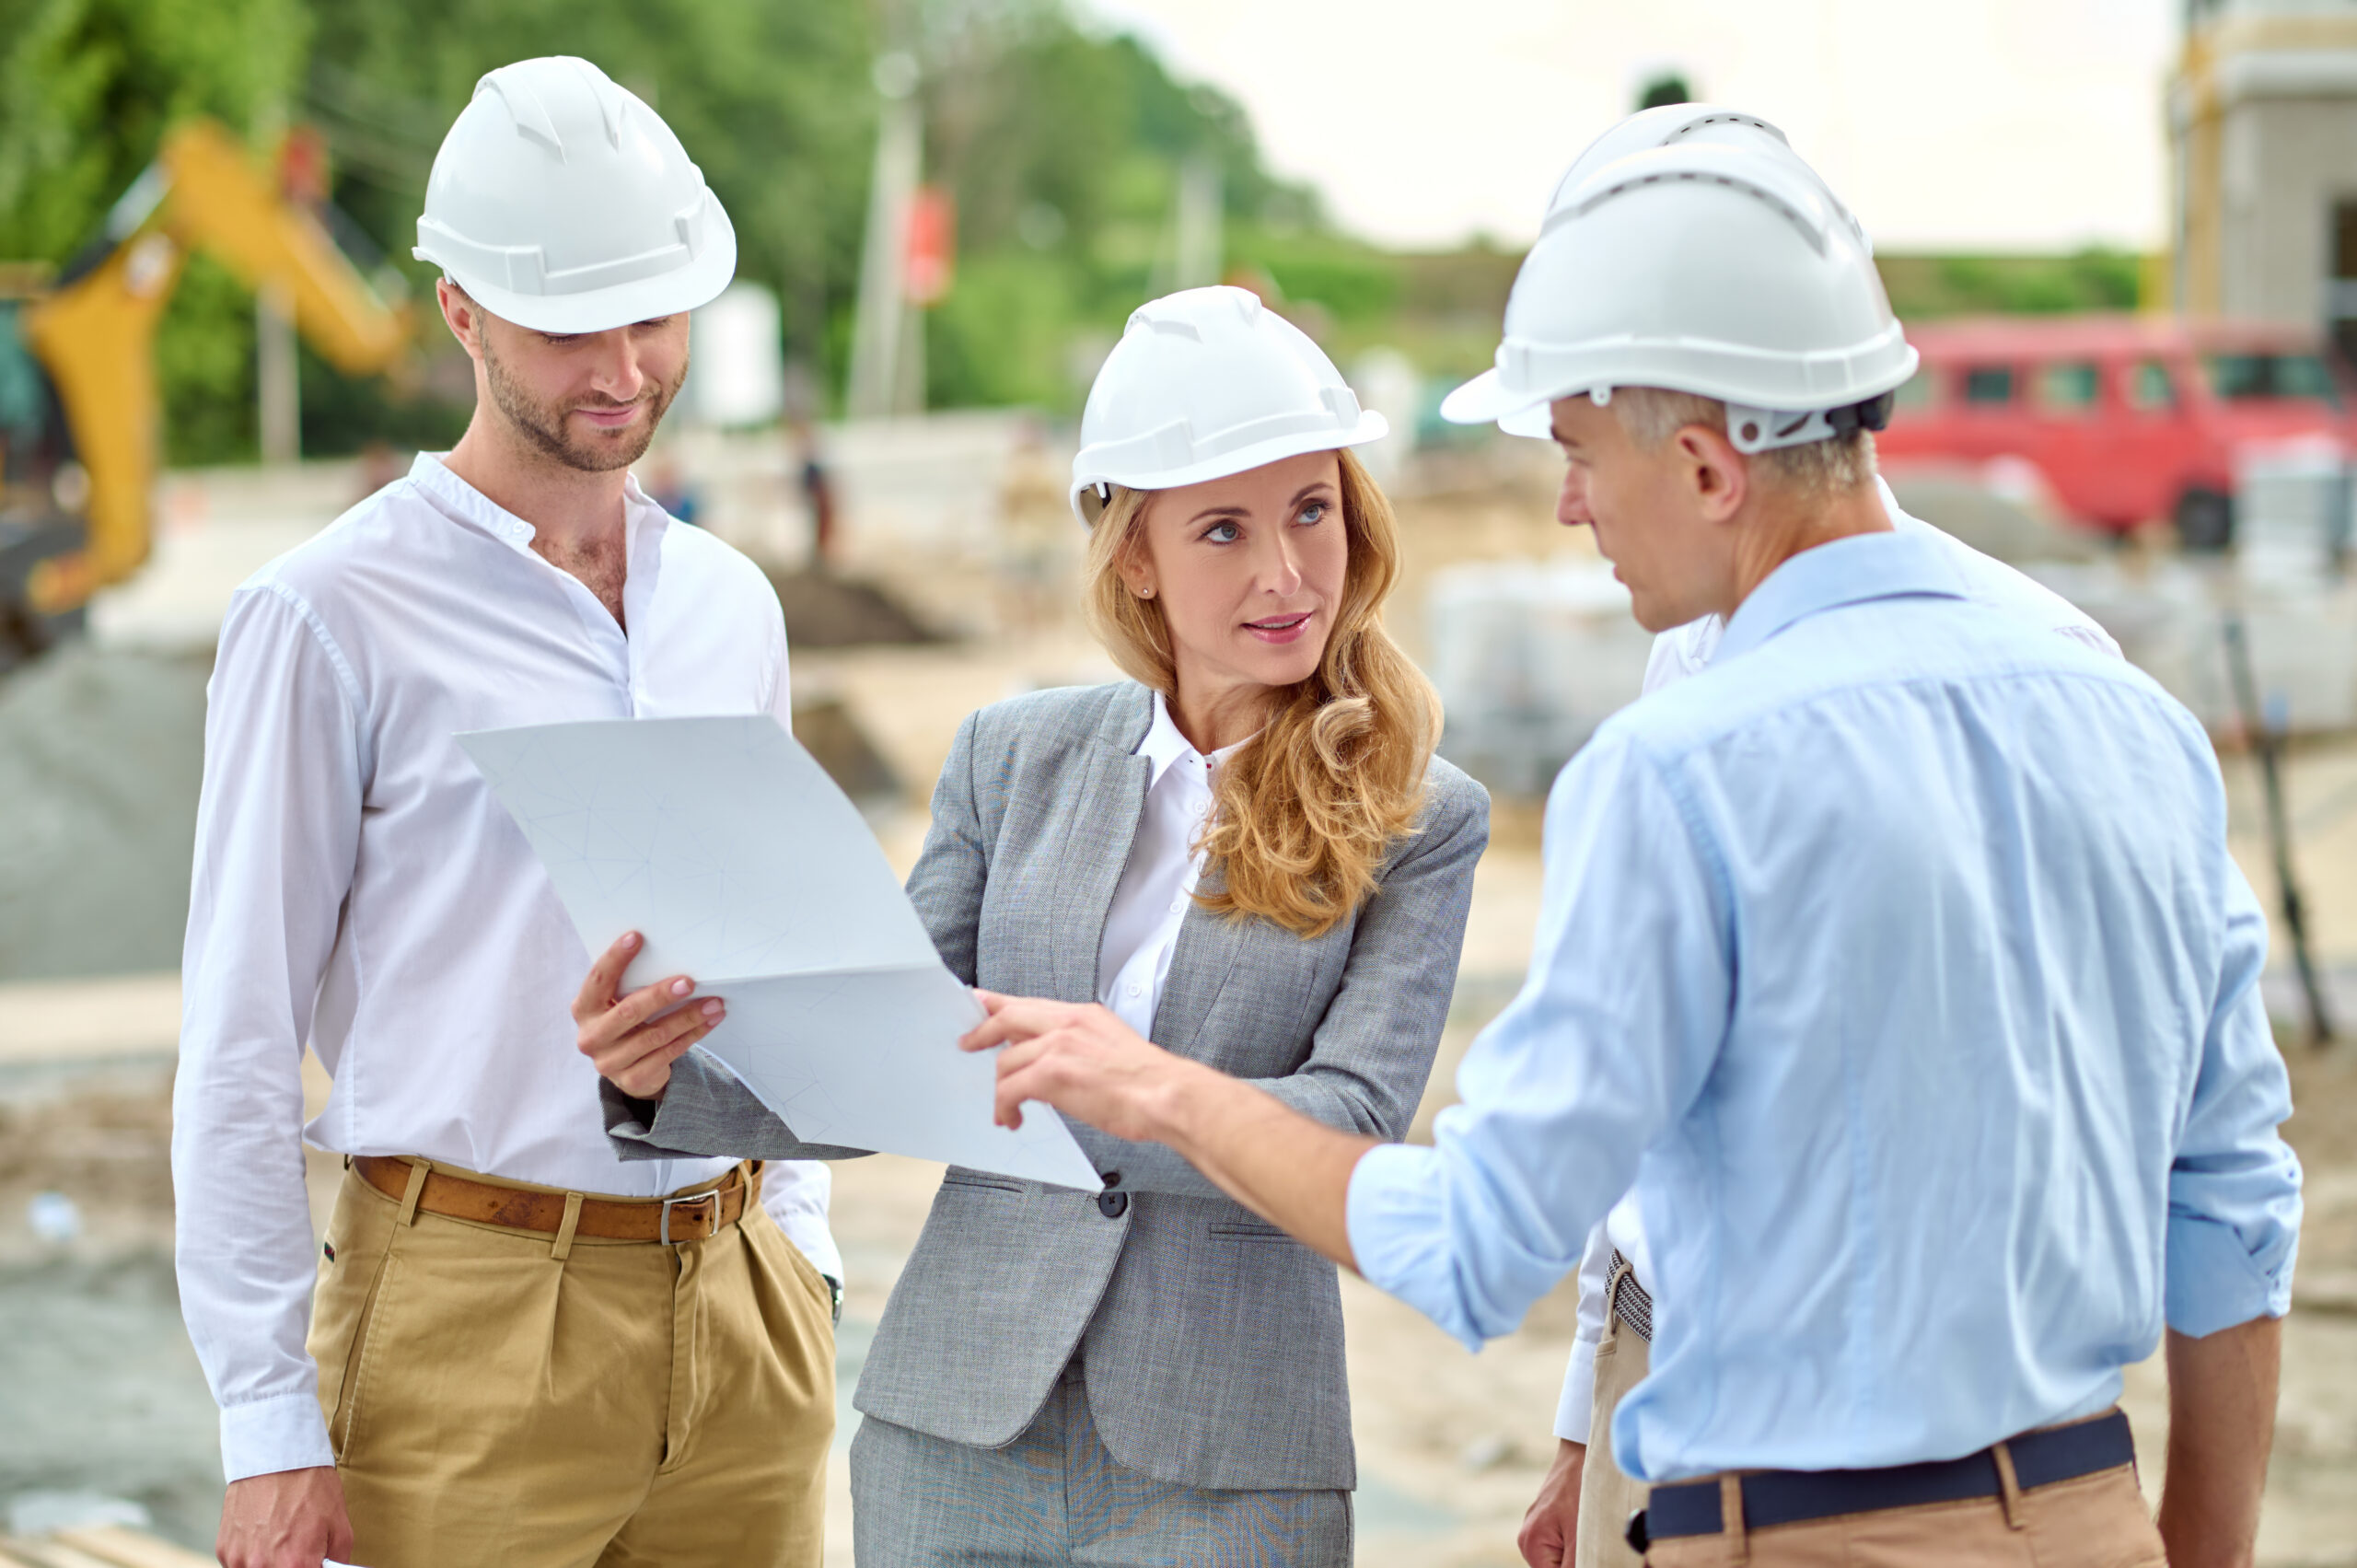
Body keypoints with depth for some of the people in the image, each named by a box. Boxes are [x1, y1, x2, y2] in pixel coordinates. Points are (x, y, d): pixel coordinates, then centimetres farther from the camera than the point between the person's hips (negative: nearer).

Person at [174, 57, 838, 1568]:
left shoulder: (733, 606, 13)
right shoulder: (330, 617, -5)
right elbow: (240, 1047, -6)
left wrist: (800, 1260, 11)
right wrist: (271, 1425, -9)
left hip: (741, 1325, 5)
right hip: (471, 1327, -5)